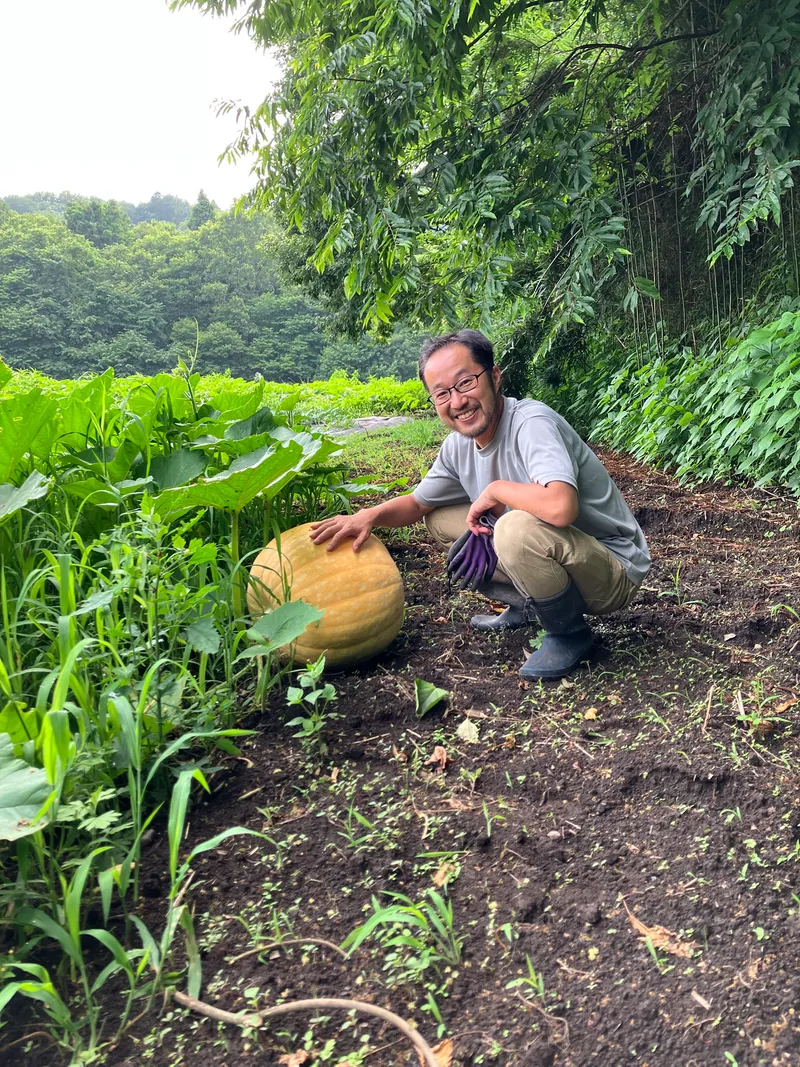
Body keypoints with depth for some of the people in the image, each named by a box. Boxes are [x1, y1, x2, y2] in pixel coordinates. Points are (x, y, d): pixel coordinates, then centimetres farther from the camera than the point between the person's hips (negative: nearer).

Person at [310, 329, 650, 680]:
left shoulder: (533, 423, -27)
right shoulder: (458, 445, -2)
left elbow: (559, 507, -45)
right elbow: (418, 503, 14)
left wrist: (495, 490, -25)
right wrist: (369, 515, -7)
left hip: (615, 572, -7)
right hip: (544, 557, 8)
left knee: (519, 528, -36)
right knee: (441, 519, 7)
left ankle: (570, 634, -8)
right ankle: (526, 607, 16)